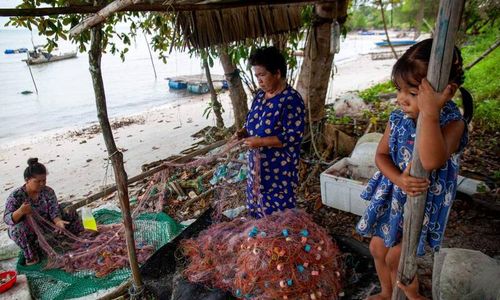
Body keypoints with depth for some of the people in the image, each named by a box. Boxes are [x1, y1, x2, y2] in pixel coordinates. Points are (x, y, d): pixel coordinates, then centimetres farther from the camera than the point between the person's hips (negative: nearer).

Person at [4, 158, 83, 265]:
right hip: (28, 232, -3)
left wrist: (58, 221, -39)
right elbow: (7, 219, -27)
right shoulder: (16, 196, -21)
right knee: (18, 229, -37)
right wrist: (20, 211, -49)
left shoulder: (48, 191, -12)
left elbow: (54, 210, -18)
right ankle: (31, 256, -17)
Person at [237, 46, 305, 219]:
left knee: (279, 213, 4)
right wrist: (244, 131, -3)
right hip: (258, 164, 8)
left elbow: (293, 137, -23)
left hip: (280, 168, -8)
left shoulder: (291, 100, -19)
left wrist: (259, 141, -25)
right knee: (258, 205, 21)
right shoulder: (260, 95, 6)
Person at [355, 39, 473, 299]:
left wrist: (429, 113, -48)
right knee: (377, 248, 19)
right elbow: (381, 154, -3)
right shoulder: (398, 118, -9)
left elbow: (432, 162, -42)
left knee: (395, 258, 6)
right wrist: (398, 179, -22)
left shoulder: (452, 123, -24)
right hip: (392, 195, 6)